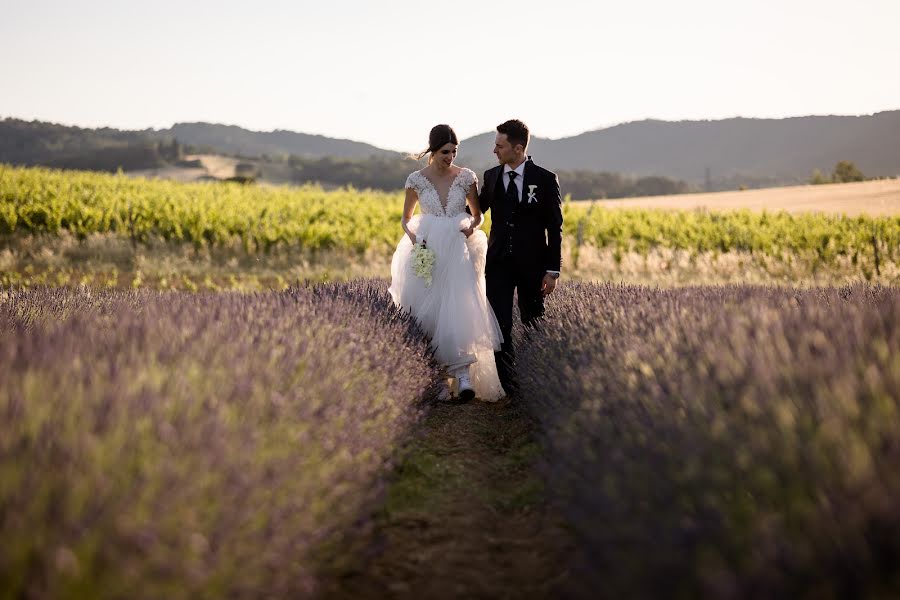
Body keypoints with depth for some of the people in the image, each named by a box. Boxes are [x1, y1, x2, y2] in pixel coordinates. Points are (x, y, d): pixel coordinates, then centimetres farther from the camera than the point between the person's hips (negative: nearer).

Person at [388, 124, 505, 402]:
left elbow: (478, 214, 13)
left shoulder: (466, 177, 2)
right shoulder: (417, 179, 2)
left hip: (458, 254, -1)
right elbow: (406, 218, 13)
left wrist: (472, 227, -9)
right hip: (427, 254, 1)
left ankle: (464, 379, -19)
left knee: (460, 309, -15)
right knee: (427, 314, 0)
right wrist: (413, 238, -7)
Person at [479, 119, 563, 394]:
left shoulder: (545, 179, -6)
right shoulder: (491, 177, 5)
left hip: (532, 265, -2)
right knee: (499, 325, -4)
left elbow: (555, 227, -4)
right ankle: (506, 384, 0)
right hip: (499, 263, 3)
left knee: (534, 326, 8)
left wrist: (553, 270, -8)